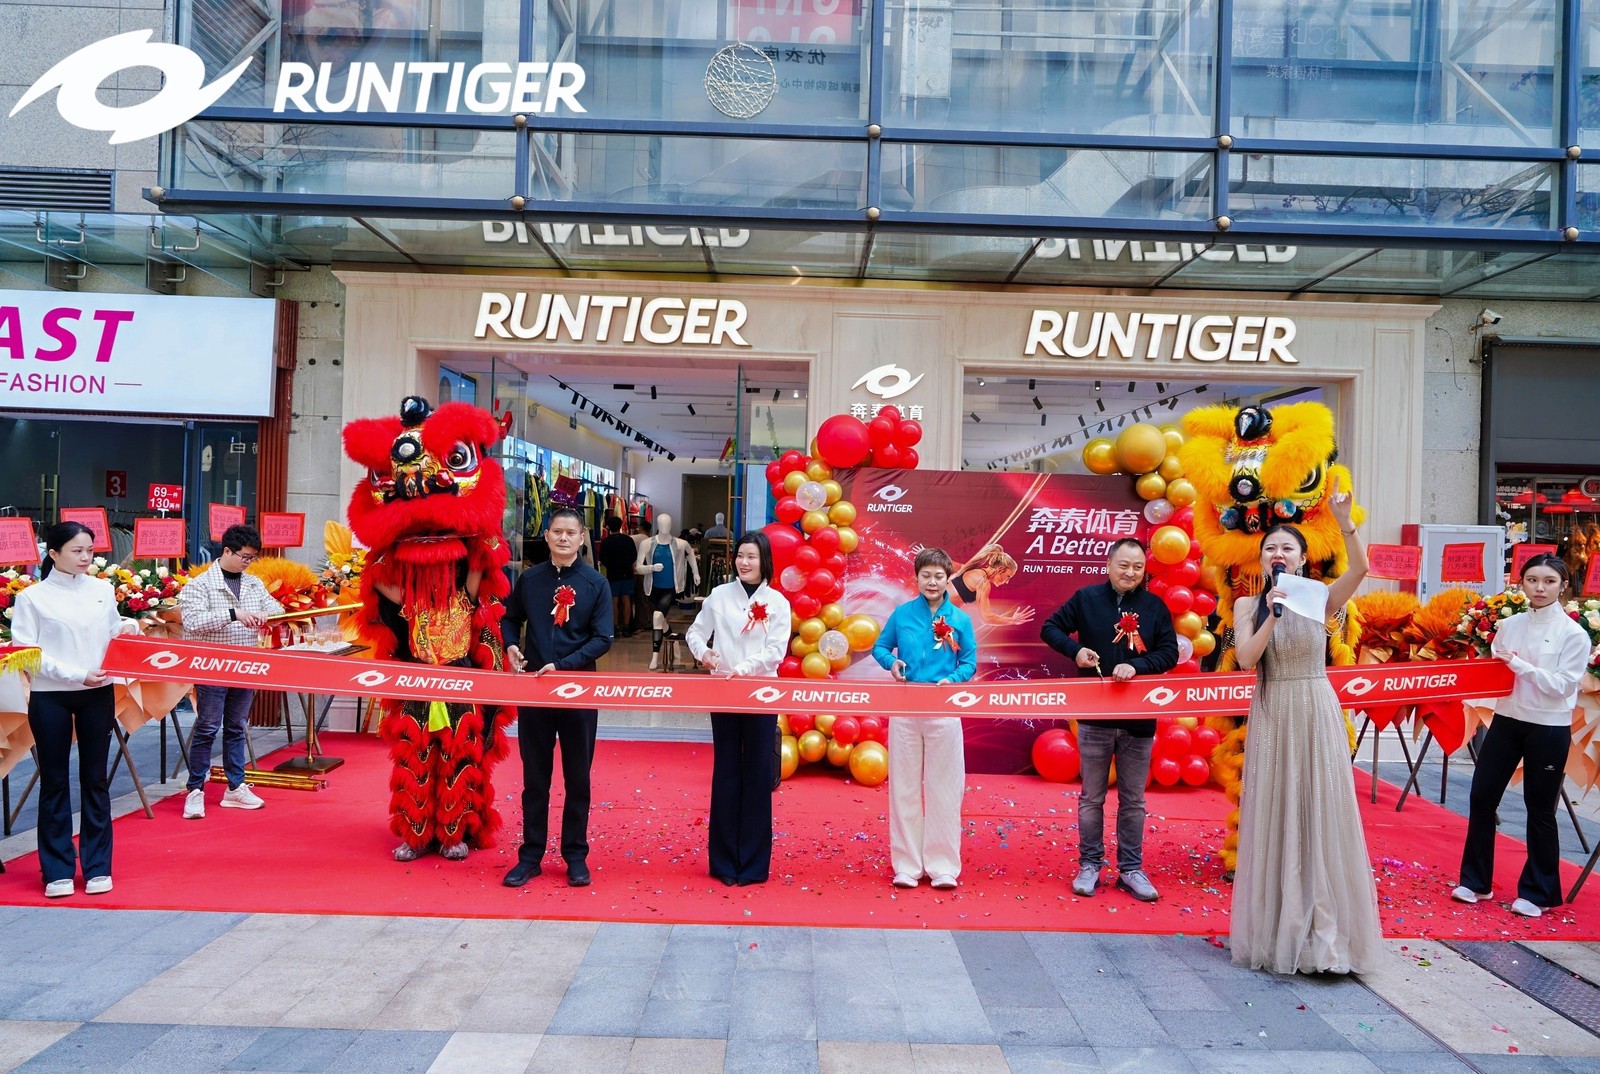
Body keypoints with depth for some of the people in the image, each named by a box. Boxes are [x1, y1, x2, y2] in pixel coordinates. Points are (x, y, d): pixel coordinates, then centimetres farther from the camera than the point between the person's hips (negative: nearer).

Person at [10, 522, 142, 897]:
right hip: (50, 698, -3)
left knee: (95, 779, 7)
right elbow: (27, 653, -8)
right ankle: (58, 870, 14)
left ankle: (97, 867, 15)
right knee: (55, 782, 5)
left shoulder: (103, 590, 6)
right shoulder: (32, 597, -4)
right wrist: (76, 674, -18)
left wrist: (127, 627, -7)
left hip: (98, 695, 3)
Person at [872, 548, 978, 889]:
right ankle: (906, 865, 14)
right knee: (904, 786, 6)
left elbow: (969, 662, 3)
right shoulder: (901, 614, 4)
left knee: (943, 788, 3)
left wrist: (952, 680, -16)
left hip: (943, 710, -1)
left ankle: (942, 866, 12)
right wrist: (891, 662, -10)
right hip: (905, 709, 1)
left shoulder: (960, 620, 2)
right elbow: (879, 647, 11)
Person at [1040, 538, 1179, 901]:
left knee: (1133, 801, 11)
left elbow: (1170, 652, -2)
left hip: (1139, 719, 1)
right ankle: (1090, 865, 20)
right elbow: (1050, 628, 4)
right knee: (1092, 798, 9)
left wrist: (1136, 666, -19)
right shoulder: (1086, 598, -1)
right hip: (1094, 717, -1)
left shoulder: (1155, 606, 1)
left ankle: (1131, 869, 21)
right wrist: (1075, 650, -14)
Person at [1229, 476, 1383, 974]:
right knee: (1273, 817, 5)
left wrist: (1344, 520, -30)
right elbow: (1246, 659, -12)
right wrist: (1273, 614, -18)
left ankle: (1323, 931, 12)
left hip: (1317, 714, -1)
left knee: (1321, 814, 1)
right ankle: (1277, 928, 16)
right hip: (1271, 717, 1)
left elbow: (1359, 568, -20)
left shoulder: (1320, 598, 0)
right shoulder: (1247, 606, 2)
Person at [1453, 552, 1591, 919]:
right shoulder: (1509, 625, 5)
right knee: (1482, 797, 5)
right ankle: (1475, 881, 19)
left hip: (1549, 728, -4)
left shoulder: (1573, 634, -7)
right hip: (1506, 720, 4)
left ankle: (1537, 892, 21)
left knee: (1540, 809, 6)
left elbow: (1562, 685, -14)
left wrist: (1520, 665, -19)